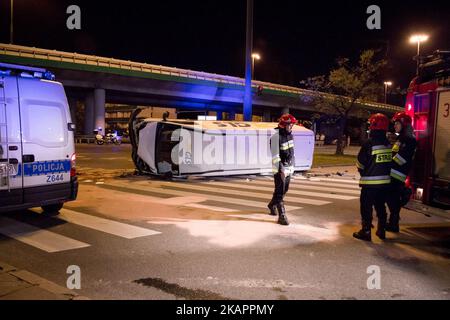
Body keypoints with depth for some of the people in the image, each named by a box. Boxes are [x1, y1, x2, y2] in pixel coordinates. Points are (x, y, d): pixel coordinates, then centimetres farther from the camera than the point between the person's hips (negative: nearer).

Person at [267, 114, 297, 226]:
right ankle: (282, 216, -1)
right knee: (280, 192, -5)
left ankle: (272, 205, 40)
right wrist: (281, 170, -23)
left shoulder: (290, 135, 8)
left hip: (288, 168, 8)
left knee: (284, 190, 18)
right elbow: (275, 156, -21)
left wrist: (292, 166, 19)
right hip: (280, 169, -8)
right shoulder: (276, 137, -18)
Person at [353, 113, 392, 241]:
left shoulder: (369, 144, -16)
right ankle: (381, 231, 26)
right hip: (385, 181, 7)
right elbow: (389, 162, 7)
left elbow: (360, 163, -10)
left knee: (366, 207, 3)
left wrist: (364, 173, 8)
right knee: (380, 206, 18)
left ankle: (366, 232, 6)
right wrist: (382, 173, 13)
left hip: (370, 182, -7)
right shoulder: (388, 144, 4)